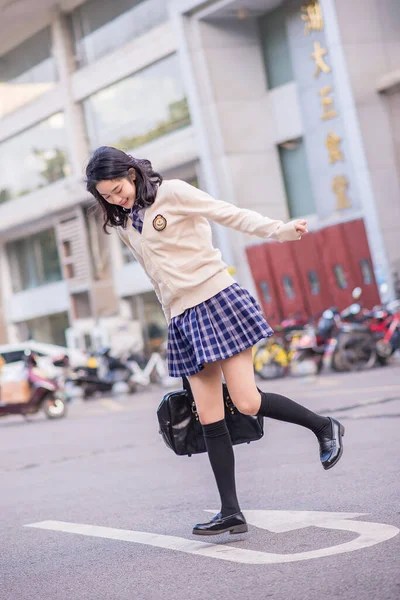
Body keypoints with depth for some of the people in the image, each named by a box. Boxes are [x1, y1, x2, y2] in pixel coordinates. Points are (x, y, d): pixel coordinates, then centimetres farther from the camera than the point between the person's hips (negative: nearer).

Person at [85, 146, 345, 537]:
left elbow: (230, 214, -8)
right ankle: (231, 513, 5)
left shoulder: (172, 193, -3)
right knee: (209, 420, 1)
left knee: (246, 402, -12)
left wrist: (280, 230, -19)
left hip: (217, 300, -6)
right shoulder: (123, 225, 15)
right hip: (181, 321, 6)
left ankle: (323, 426, 12)